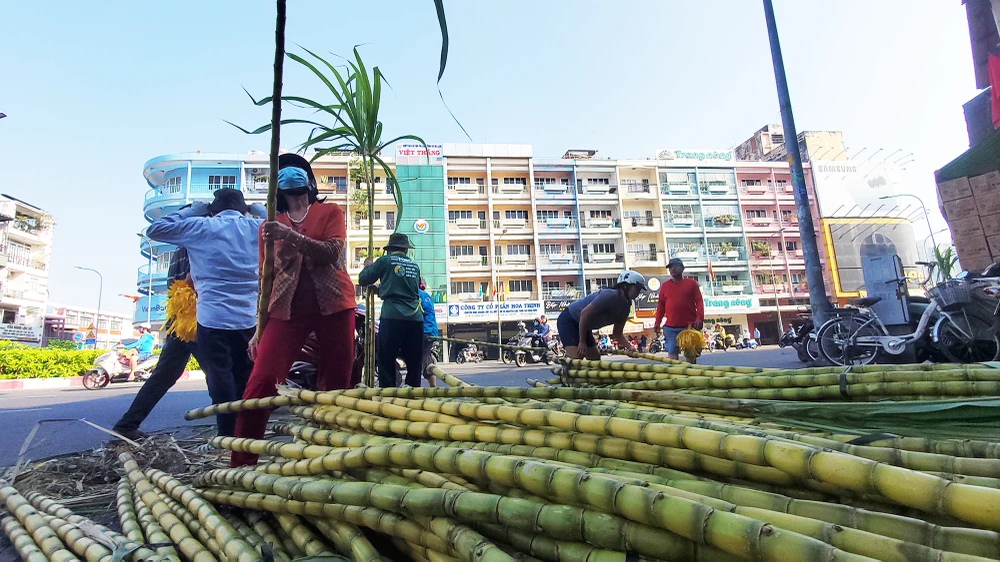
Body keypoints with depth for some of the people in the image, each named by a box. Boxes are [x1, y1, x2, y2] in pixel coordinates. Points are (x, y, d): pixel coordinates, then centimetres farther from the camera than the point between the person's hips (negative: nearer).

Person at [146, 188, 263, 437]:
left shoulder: (202, 227, 0)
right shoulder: (257, 228, 7)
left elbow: (155, 230, 7)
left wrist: (190, 211, 13)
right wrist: (261, 211, 21)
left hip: (213, 318, -3)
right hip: (250, 319, 3)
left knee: (221, 381, 5)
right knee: (245, 381, 14)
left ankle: (228, 438, 9)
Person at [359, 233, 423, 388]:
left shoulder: (385, 260, 5)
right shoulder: (415, 266, 18)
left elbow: (363, 280, 8)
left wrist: (368, 265, 29)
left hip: (392, 317, -4)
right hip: (415, 318, 4)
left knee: (386, 361, 3)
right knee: (414, 363, 10)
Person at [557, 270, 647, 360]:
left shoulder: (625, 307, 0)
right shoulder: (610, 295, -27)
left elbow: (617, 333, 8)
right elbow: (585, 313, -31)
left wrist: (630, 347, -11)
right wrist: (582, 342, -26)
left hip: (584, 326, 10)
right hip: (568, 320, -10)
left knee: (595, 358, 7)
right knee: (577, 357, -20)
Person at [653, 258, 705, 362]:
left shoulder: (691, 283, 4)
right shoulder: (665, 285, 10)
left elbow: (699, 301, -1)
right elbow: (660, 305, 9)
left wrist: (700, 318, -13)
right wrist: (657, 322, 3)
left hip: (690, 327, -1)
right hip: (670, 328, 1)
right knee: (672, 354, 0)